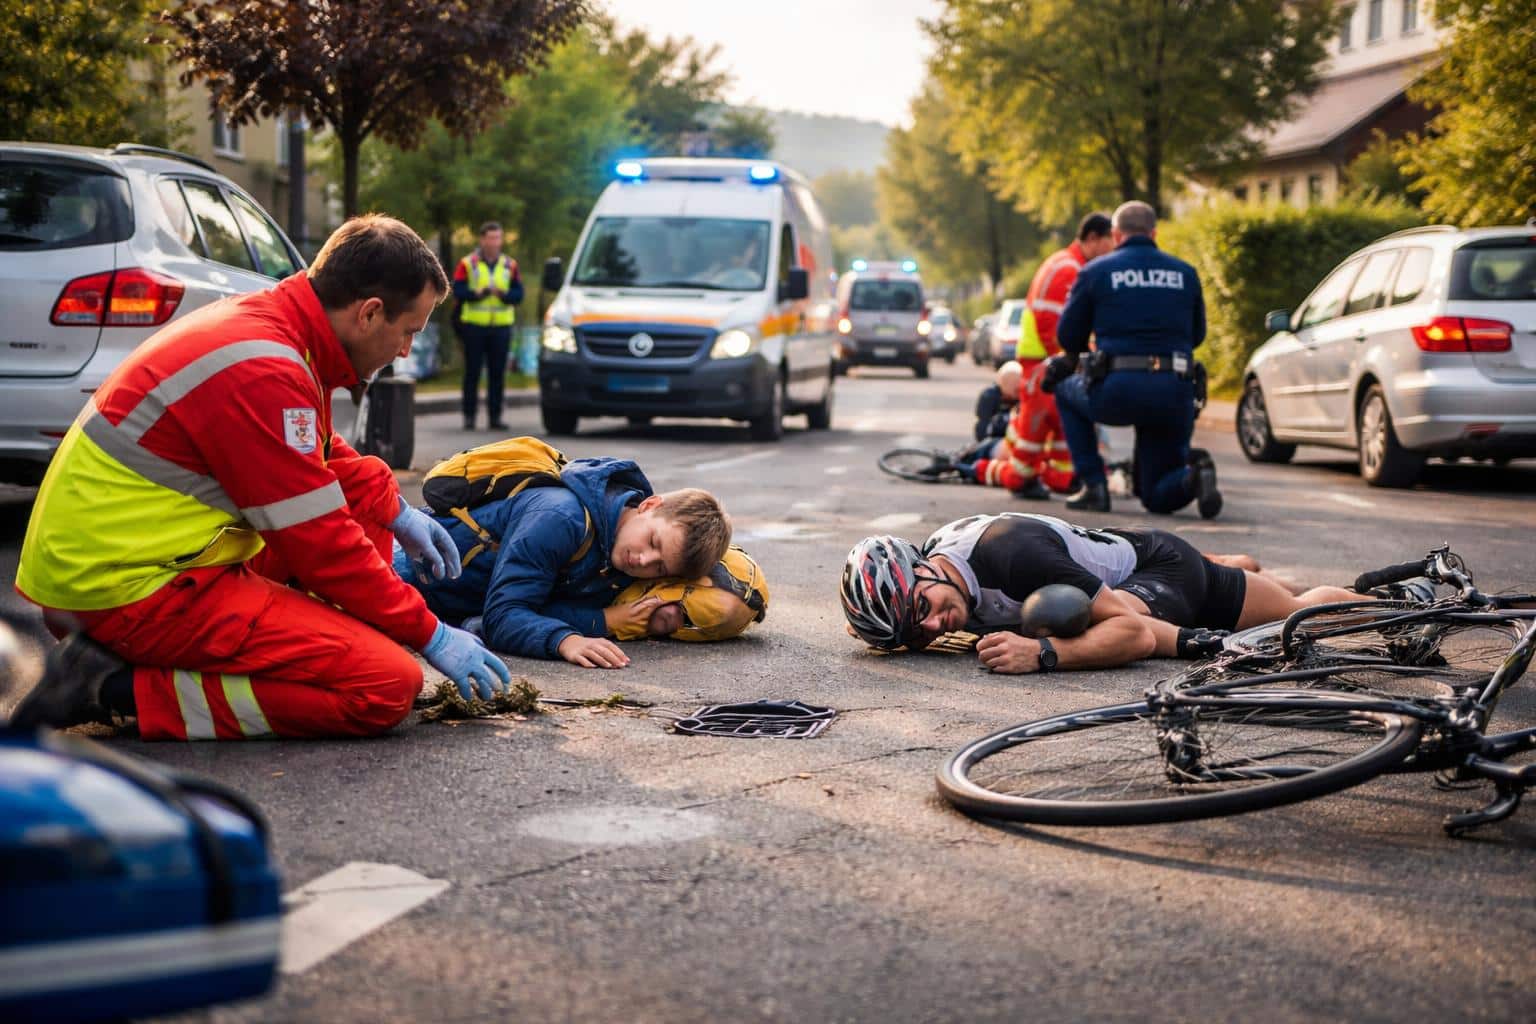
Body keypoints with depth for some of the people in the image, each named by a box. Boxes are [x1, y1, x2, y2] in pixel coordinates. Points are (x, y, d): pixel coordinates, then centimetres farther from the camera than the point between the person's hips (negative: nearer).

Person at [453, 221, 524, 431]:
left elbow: (518, 293, 5)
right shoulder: (467, 264, 3)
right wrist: (476, 294, -20)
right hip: (474, 325, -2)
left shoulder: (510, 265, 10)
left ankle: (495, 416, 6)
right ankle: (469, 415, 5)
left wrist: (504, 294, -15)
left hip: (501, 326, 2)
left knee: (498, 374, 2)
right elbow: (458, 291, -4)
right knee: (472, 372, 0)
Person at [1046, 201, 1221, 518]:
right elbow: (1197, 335, 21)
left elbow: (1068, 337, 9)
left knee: (1066, 390, 32)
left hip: (1117, 393, -3)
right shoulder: (1186, 273, 13)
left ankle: (1093, 486, 17)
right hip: (1174, 396, 3)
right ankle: (1194, 473, -17)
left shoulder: (1095, 271, 5)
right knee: (1159, 497, 19)